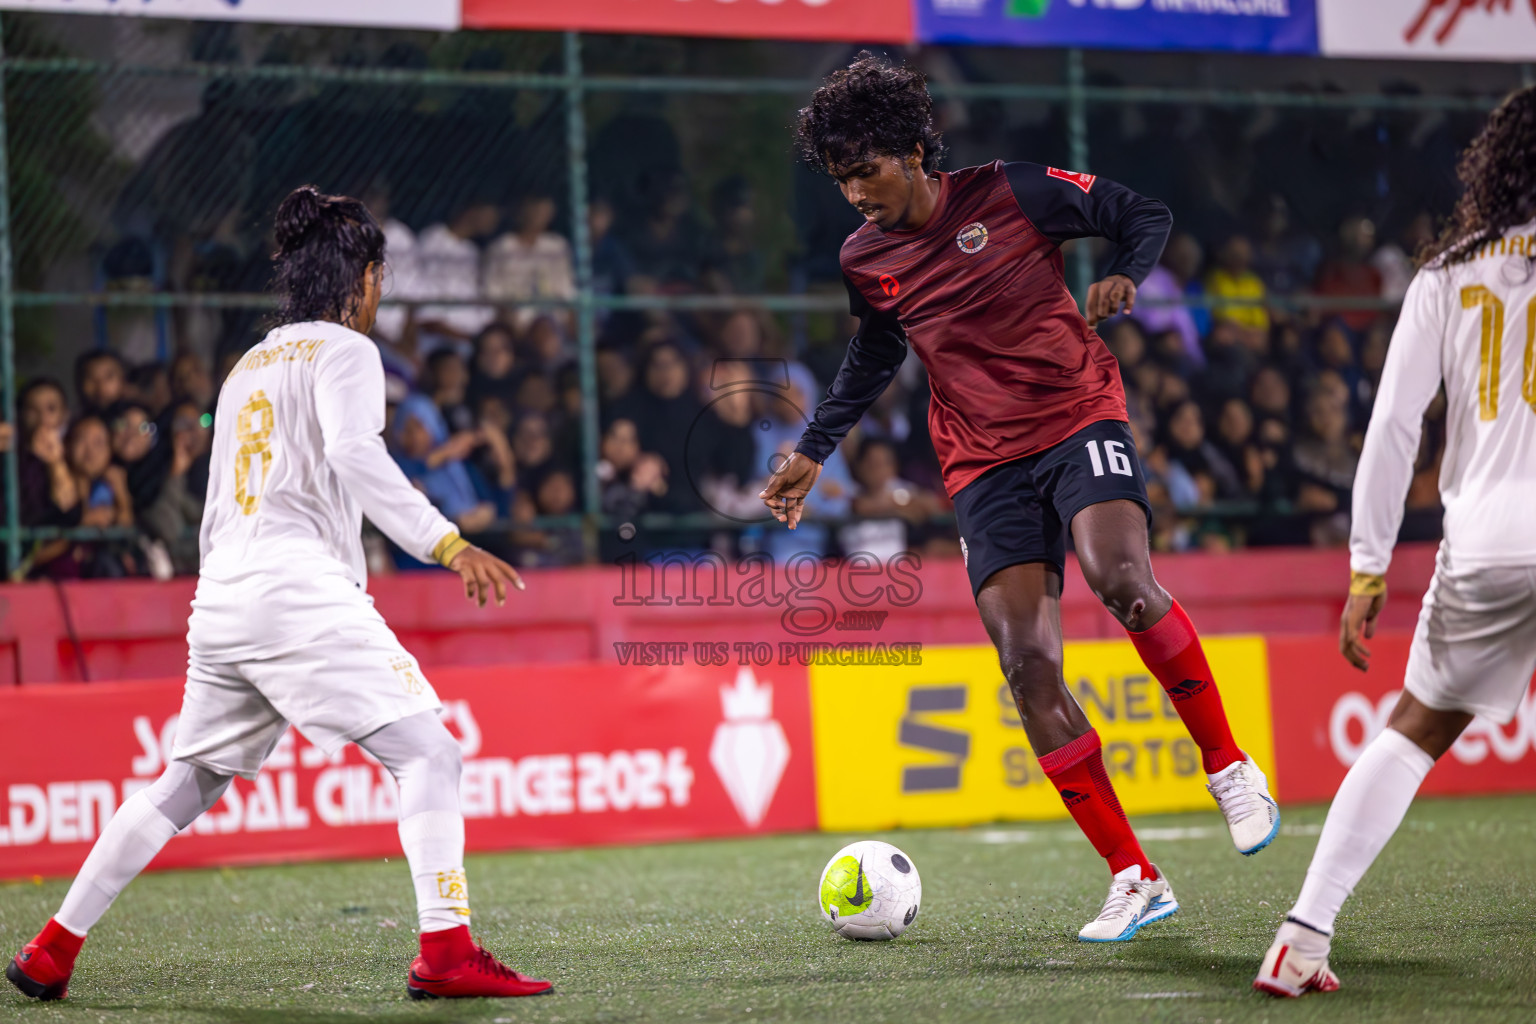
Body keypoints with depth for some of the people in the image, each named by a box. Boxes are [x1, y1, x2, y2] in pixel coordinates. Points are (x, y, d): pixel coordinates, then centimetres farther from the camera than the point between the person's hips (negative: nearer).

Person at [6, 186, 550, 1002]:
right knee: (427, 752, -9)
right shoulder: (342, 350, 2)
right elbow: (354, 455, -17)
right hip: (298, 590, -8)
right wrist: (449, 544, -21)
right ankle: (445, 954, -23)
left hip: (219, 598, 8)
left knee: (189, 780, 18)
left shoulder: (248, 367, 25)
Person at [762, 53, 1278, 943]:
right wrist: (815, 452, 24)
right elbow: (874, 359, 27)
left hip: (1080, 416, -4)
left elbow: (1144, 215, 4)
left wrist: (1126, 280, -15)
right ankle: (1135, 879, -6)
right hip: (984, 463, 4)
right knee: (1027, 663, -12)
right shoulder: (866, 263, 8)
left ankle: (1231, 767, -15)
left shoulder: (1010, 194, -4)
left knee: (1121, 575, -33)